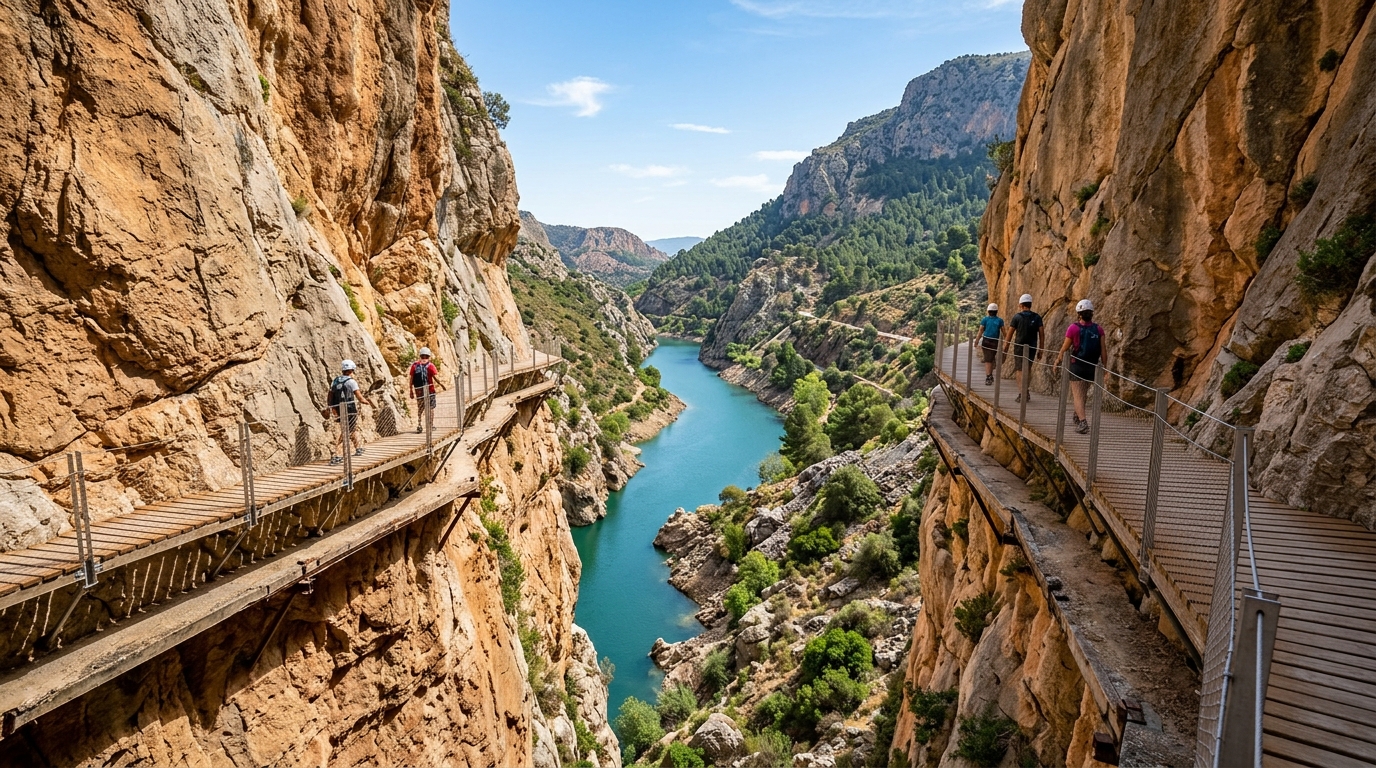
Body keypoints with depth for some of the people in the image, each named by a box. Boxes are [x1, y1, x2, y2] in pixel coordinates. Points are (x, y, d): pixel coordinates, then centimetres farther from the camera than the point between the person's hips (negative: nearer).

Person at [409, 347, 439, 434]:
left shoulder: (414, 365, 6)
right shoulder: (430, 365, -3)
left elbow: (411, 379, 5)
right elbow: (435, 377, -10)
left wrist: (411, 390, 10)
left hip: (418, 390, 3)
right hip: (429, 390, -3)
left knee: (420, 408, 15)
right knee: (431, 408, 9)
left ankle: (419, 425, 5)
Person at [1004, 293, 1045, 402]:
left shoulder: (1017, 317, -6)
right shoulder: (1037, 317, 2)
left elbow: (1010, 333, -4)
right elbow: (1042, 334, -1)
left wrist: (1005, 347, 5)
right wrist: (1041, 349, 6)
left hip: (1019, 346, -3)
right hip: (1032, 347, 3)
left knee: (1020, 370, 1)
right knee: (1028, 368, 20)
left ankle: (1021, 394, -6)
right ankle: (1027, 391, 22)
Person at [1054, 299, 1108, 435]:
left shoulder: (1073, 328, -11)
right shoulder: (1098, 329, -1)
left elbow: (1065, 348, -4)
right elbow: (1103, 350, -2)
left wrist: (1058, 360, 12)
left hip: (1076, 365, -4)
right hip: (1092, 366, 4)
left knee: (1078, 396, -3)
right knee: (1083, 394, 21)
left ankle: (1083, 422, -18)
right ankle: (1078, 417, 39)